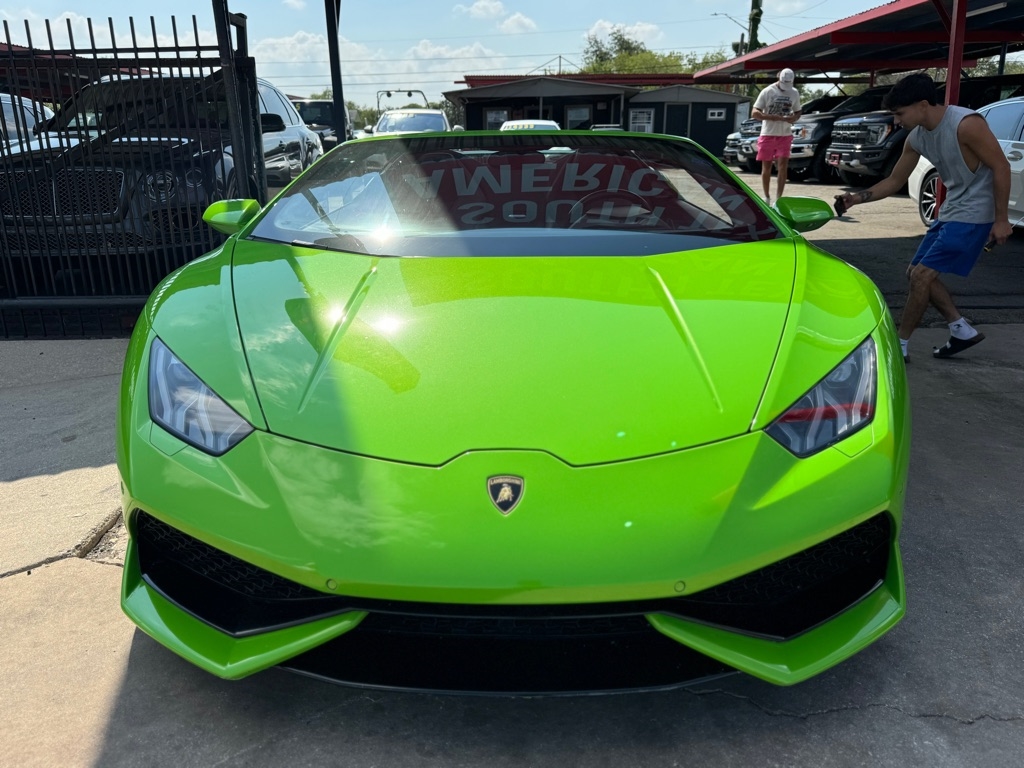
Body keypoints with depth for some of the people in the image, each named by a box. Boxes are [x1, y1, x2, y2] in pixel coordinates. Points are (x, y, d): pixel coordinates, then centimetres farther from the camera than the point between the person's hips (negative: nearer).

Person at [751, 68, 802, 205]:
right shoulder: (767, 92, -7)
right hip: (768, 135, -2)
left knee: (783, 167, -8)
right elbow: (754, 113, -12)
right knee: (766, 168, 5)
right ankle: (766, 197, 20)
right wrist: (776, 117, -22)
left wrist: (793, 118, -9)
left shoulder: (794, 93, 6)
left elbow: (797, 113, 17)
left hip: (785, 136, 2)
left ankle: (778, 199, -5)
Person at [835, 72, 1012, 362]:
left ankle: (900, 346, 1)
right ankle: (962, 330, 21)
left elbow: (1001, 167, -18)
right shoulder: (917, 138, 2)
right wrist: (859, 198, -2)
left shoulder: (966, 124, -22)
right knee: (917, 273, 13)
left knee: (922, 276, -10)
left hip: (974, 214, -9)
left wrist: (1001, 218, -18)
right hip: (949, 212, 9)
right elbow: (895, 181, 11)